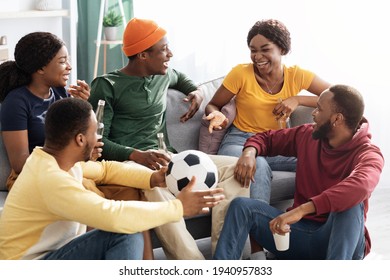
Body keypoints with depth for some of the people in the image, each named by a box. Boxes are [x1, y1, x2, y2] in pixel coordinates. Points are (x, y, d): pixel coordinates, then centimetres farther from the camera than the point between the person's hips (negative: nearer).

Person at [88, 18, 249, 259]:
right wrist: (136, 155, -27)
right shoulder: (107, 86, -1)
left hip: (168, 159, 7)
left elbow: (180, 77, 46)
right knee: (155, 190, -43)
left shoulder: (163, 76, 19)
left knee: (234, 166, -15)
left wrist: (196, 91, 22)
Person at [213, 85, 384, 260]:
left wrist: (301, 210, -45)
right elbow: (267, 138, 23)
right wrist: (250, 151, -4)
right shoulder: (307, 135, 8)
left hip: (342, 242, -5)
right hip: (300, 230, 5)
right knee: (242, 205, -16)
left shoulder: (368, 155, -11)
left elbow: (361, 186, -35)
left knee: (351, 204, -36)